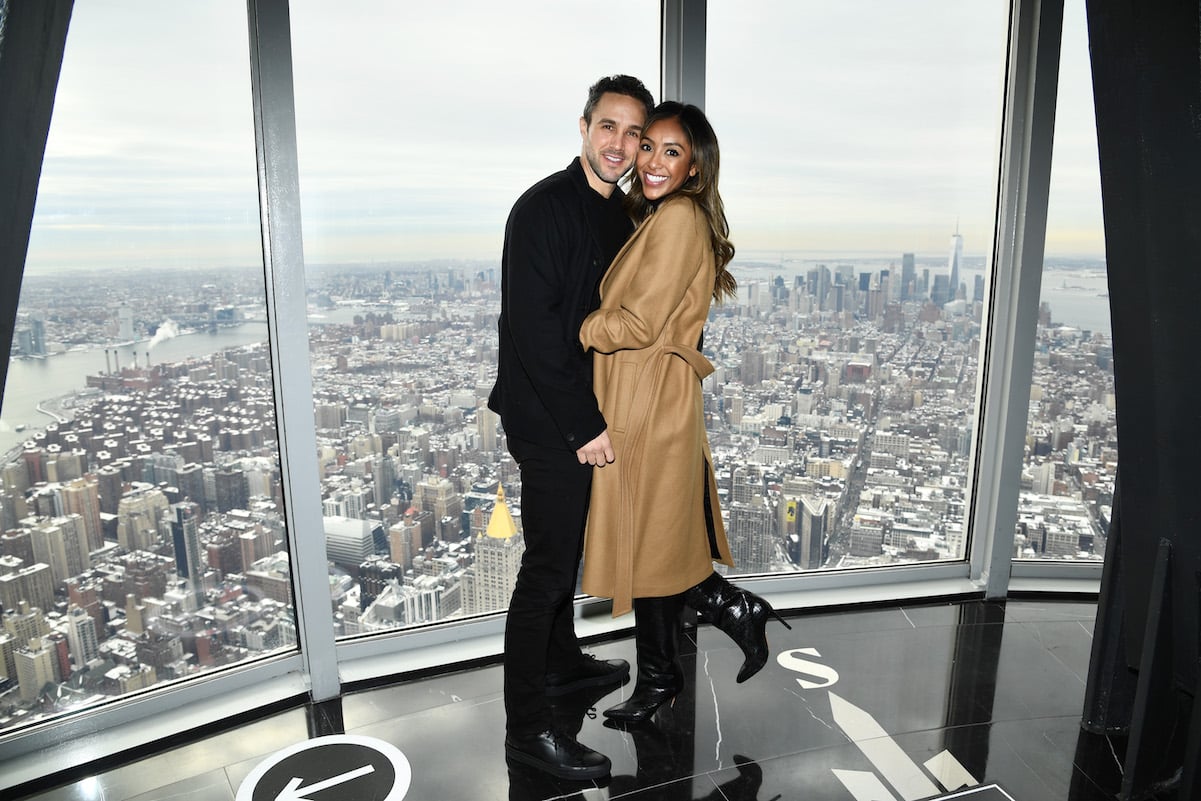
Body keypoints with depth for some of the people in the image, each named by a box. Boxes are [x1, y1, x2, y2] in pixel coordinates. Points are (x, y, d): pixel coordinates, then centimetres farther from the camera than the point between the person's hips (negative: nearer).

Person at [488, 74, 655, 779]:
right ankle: (528, 726, 12)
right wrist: (585, 424, -20)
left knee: (566, 546, 21)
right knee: (549, 563, -3)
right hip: (548, 414, -9)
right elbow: (532, 328, -22)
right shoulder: (545, 207, -16)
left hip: (585, 411, 9)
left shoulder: (622, 212, 10)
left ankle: (561, 660, 42)